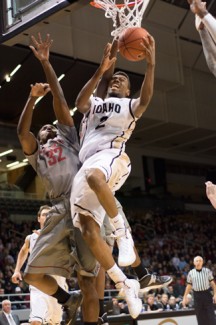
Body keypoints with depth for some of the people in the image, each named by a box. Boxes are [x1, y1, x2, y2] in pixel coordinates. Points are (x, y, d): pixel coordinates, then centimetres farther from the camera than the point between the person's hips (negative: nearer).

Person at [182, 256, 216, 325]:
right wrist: (184, 298, 7)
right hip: (197, 295, 1)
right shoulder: (191, 273, 3)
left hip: (207, 294, -1)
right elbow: (189, 286, 9)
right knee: (200, 316, 5)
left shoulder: (207, 271, 1)